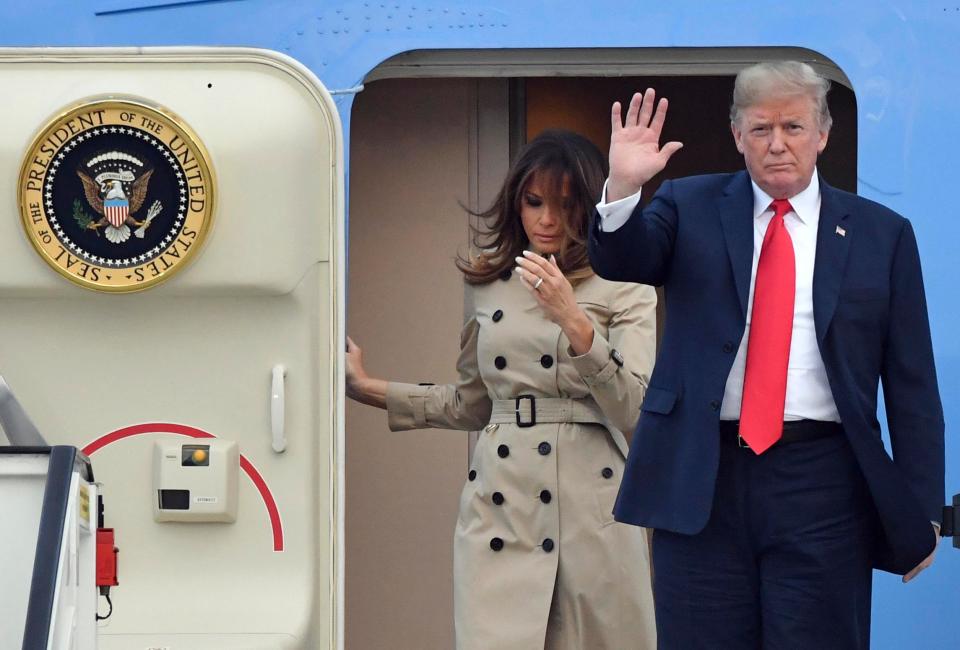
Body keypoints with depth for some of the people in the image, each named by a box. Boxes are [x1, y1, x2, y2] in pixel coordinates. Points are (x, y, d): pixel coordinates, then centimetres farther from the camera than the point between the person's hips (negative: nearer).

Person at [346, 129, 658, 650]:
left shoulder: (625, 288, 1)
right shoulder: (489, 283, 13)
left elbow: (635, 411, -10)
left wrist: (575, 323, -20)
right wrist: (369, 390, 18)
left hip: (589, 507, -2)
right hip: (500, 506, 2)